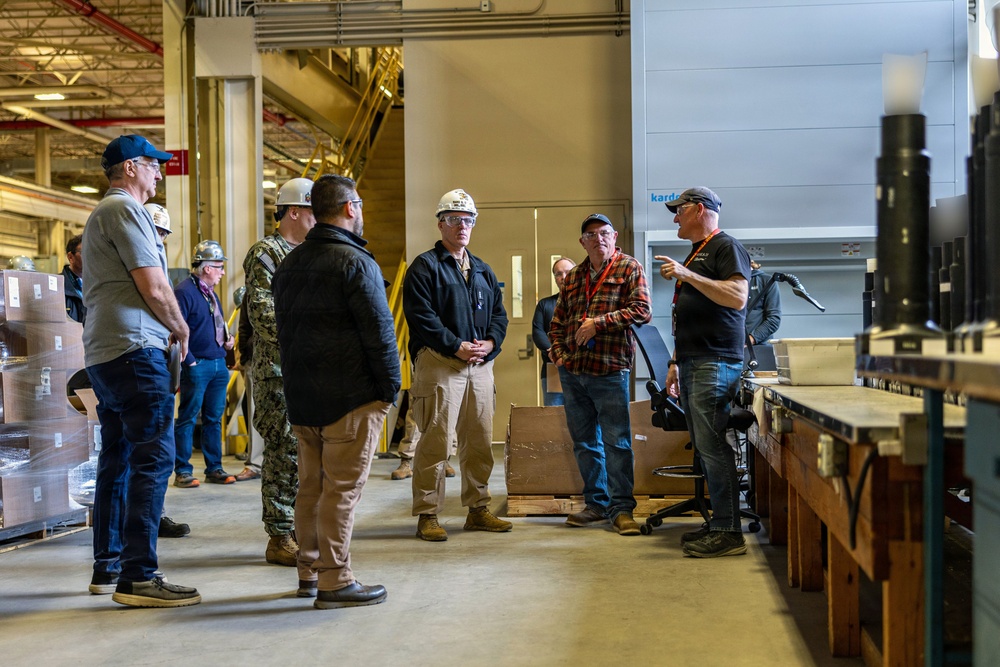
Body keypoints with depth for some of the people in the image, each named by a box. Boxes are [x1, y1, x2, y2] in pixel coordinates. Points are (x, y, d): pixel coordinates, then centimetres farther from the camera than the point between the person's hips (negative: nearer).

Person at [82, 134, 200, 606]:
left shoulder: (101, 213, 24)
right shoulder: (124, 209, -8)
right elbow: (154, 288, -14)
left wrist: (166, 330, 17)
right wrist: (181, 330, 2)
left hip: (103, 353, 11)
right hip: (133, 349, -11)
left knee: (118, 458, 14)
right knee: (153, 457, -13)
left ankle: (107, 567, 19)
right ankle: (138, 576, -15)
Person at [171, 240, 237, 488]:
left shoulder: (211, 292, 17)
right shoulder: (184, 291, -11)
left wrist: (226, 341, 9)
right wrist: (190, 362, -17)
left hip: (219, 365, 8)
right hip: (197, 365, -8)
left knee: (214, 419, 12)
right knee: (187, 419, -2)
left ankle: (214, 469, 18)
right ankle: (182, 471, 3)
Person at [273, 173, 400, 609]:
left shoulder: (289, 264, 14)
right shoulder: (355, 262, -13)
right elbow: (379, 331, -15)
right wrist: (390, 387, -6)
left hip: (302, 396, 8)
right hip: (351, 397, -8)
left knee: (311, 485, 15)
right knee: (342, 488, -4)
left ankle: (309, 572, 22)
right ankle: (335, 581, -2)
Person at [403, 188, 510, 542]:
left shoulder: (483, 270, 21)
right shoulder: (425, 266, -1)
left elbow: (499, 314, 20)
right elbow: (421, 316, -10)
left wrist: (490, 343, -1)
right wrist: (457, 346, -15)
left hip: (480, 365, 7)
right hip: (439, 363, -6)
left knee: (480, 441, 10)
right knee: (435, 441, -7)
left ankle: (478, 509, 20)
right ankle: (427, 515, 0)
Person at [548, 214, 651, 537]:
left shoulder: (629, 268, 1)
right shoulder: (573, 277, 17)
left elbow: (642, 310, -11)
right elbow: (556, 321, 23)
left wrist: (599, 322, -15)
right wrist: (558, 352, 7)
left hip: (609, 370, -6)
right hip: (572, 373, 6)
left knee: (617, 442, -3)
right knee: (585, 442, 11)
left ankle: (621, 507, 4)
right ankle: (596, 503, 21)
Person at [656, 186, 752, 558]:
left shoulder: (726, 247, -4)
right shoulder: (694, 253, 24)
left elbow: (737, 297, -20)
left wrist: (687, 275, -22)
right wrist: (676, 363, 22)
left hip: (714, 364, -9)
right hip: (692, 364, 10)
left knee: (713, 447, -12)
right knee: (705, 449, 9)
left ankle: (729, 534, -9)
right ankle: (718, 525, 15)